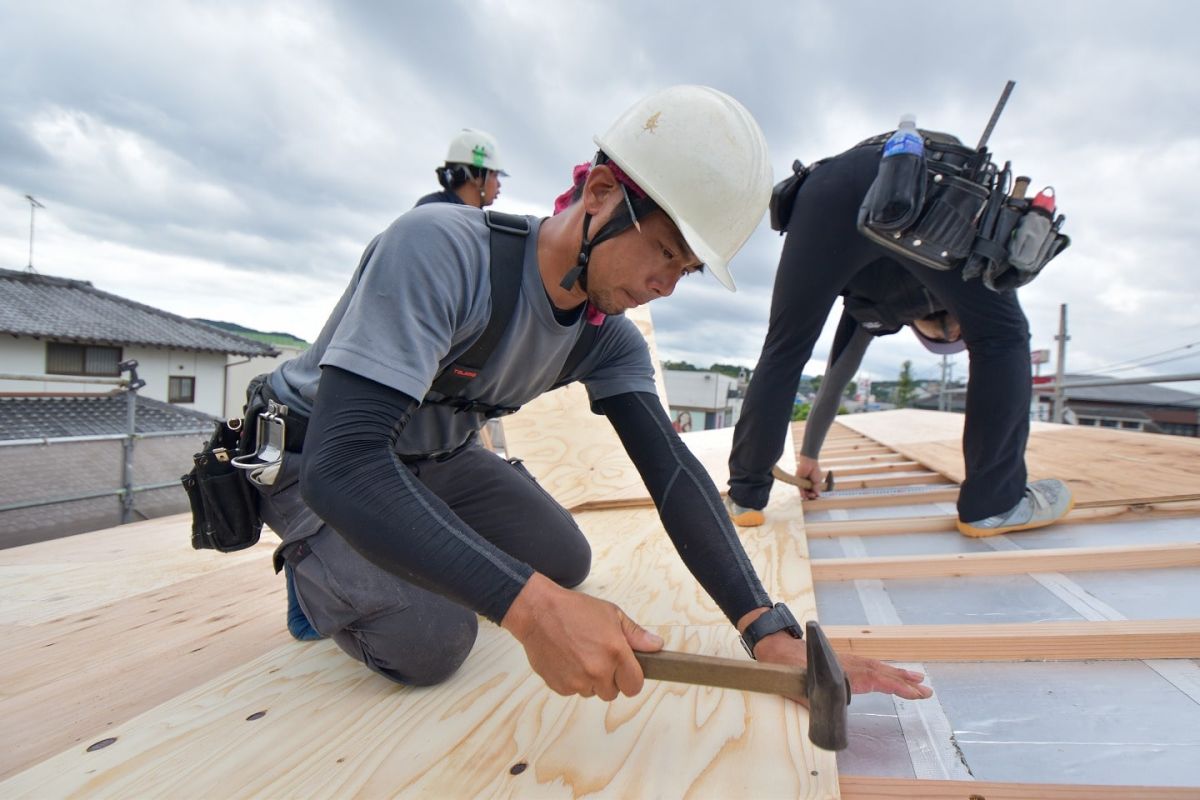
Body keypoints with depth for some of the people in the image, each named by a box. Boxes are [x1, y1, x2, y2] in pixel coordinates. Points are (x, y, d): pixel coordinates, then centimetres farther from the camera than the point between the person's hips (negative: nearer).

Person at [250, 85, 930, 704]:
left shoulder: (612, 338, -12)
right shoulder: (437, 250, -35)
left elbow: (673, 471, -18)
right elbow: (342, 462, -43)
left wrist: (772, 632, -30)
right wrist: (530, 606, -53)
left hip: (436, 457, 6)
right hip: (314, 457, -5)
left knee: (568, 565, 3)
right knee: (432, 642, -22)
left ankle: (410, 557, 23)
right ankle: (317, 563, 9)